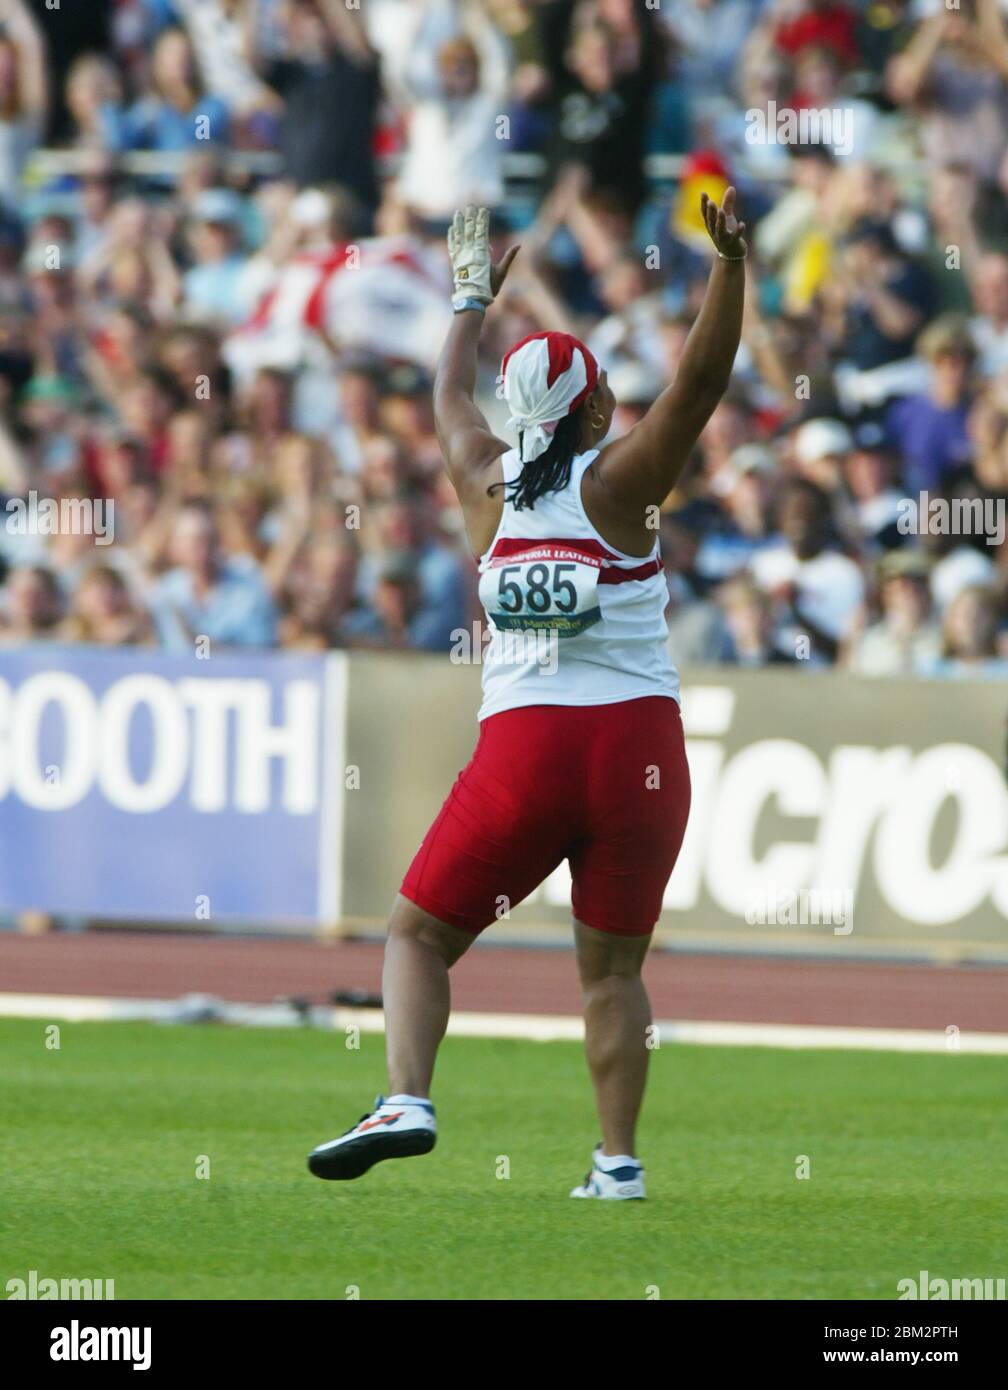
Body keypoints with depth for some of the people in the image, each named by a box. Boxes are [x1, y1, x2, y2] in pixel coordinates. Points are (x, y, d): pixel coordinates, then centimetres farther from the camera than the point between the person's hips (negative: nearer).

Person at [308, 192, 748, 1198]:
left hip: (523, 745, 1)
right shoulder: (618, 483, -2)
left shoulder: (487, 484, 7)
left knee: (419, 934, 10)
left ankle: (407, 1102, -11)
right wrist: (729, 266, -17)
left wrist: (472, 297, 42)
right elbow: (701, 380, -9)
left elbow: (450, 397, 27)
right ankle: (618, 1161, 2)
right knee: (611, 966, 7)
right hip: (636, 739, -1)